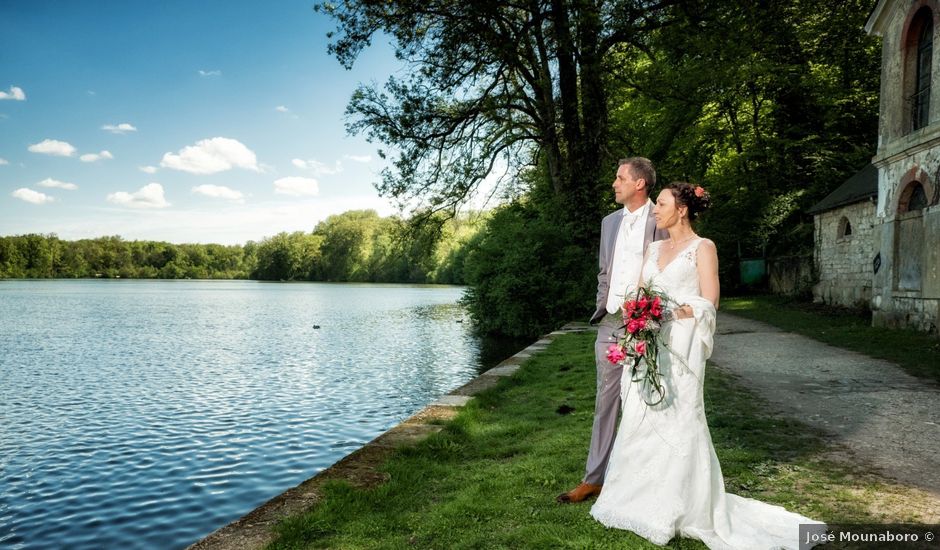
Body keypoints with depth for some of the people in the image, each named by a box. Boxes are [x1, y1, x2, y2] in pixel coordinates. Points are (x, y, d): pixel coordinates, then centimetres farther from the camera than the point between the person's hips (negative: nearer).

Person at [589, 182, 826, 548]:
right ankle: (644, 499, 20)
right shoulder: (654, 249, 17)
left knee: (679, 421, -3)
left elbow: (708, 304, -9)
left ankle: (682, 508, 10)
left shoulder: (703, 247, -1)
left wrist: (668, 314, -16)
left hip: (679, 347, -6)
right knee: (641, 420, 7)